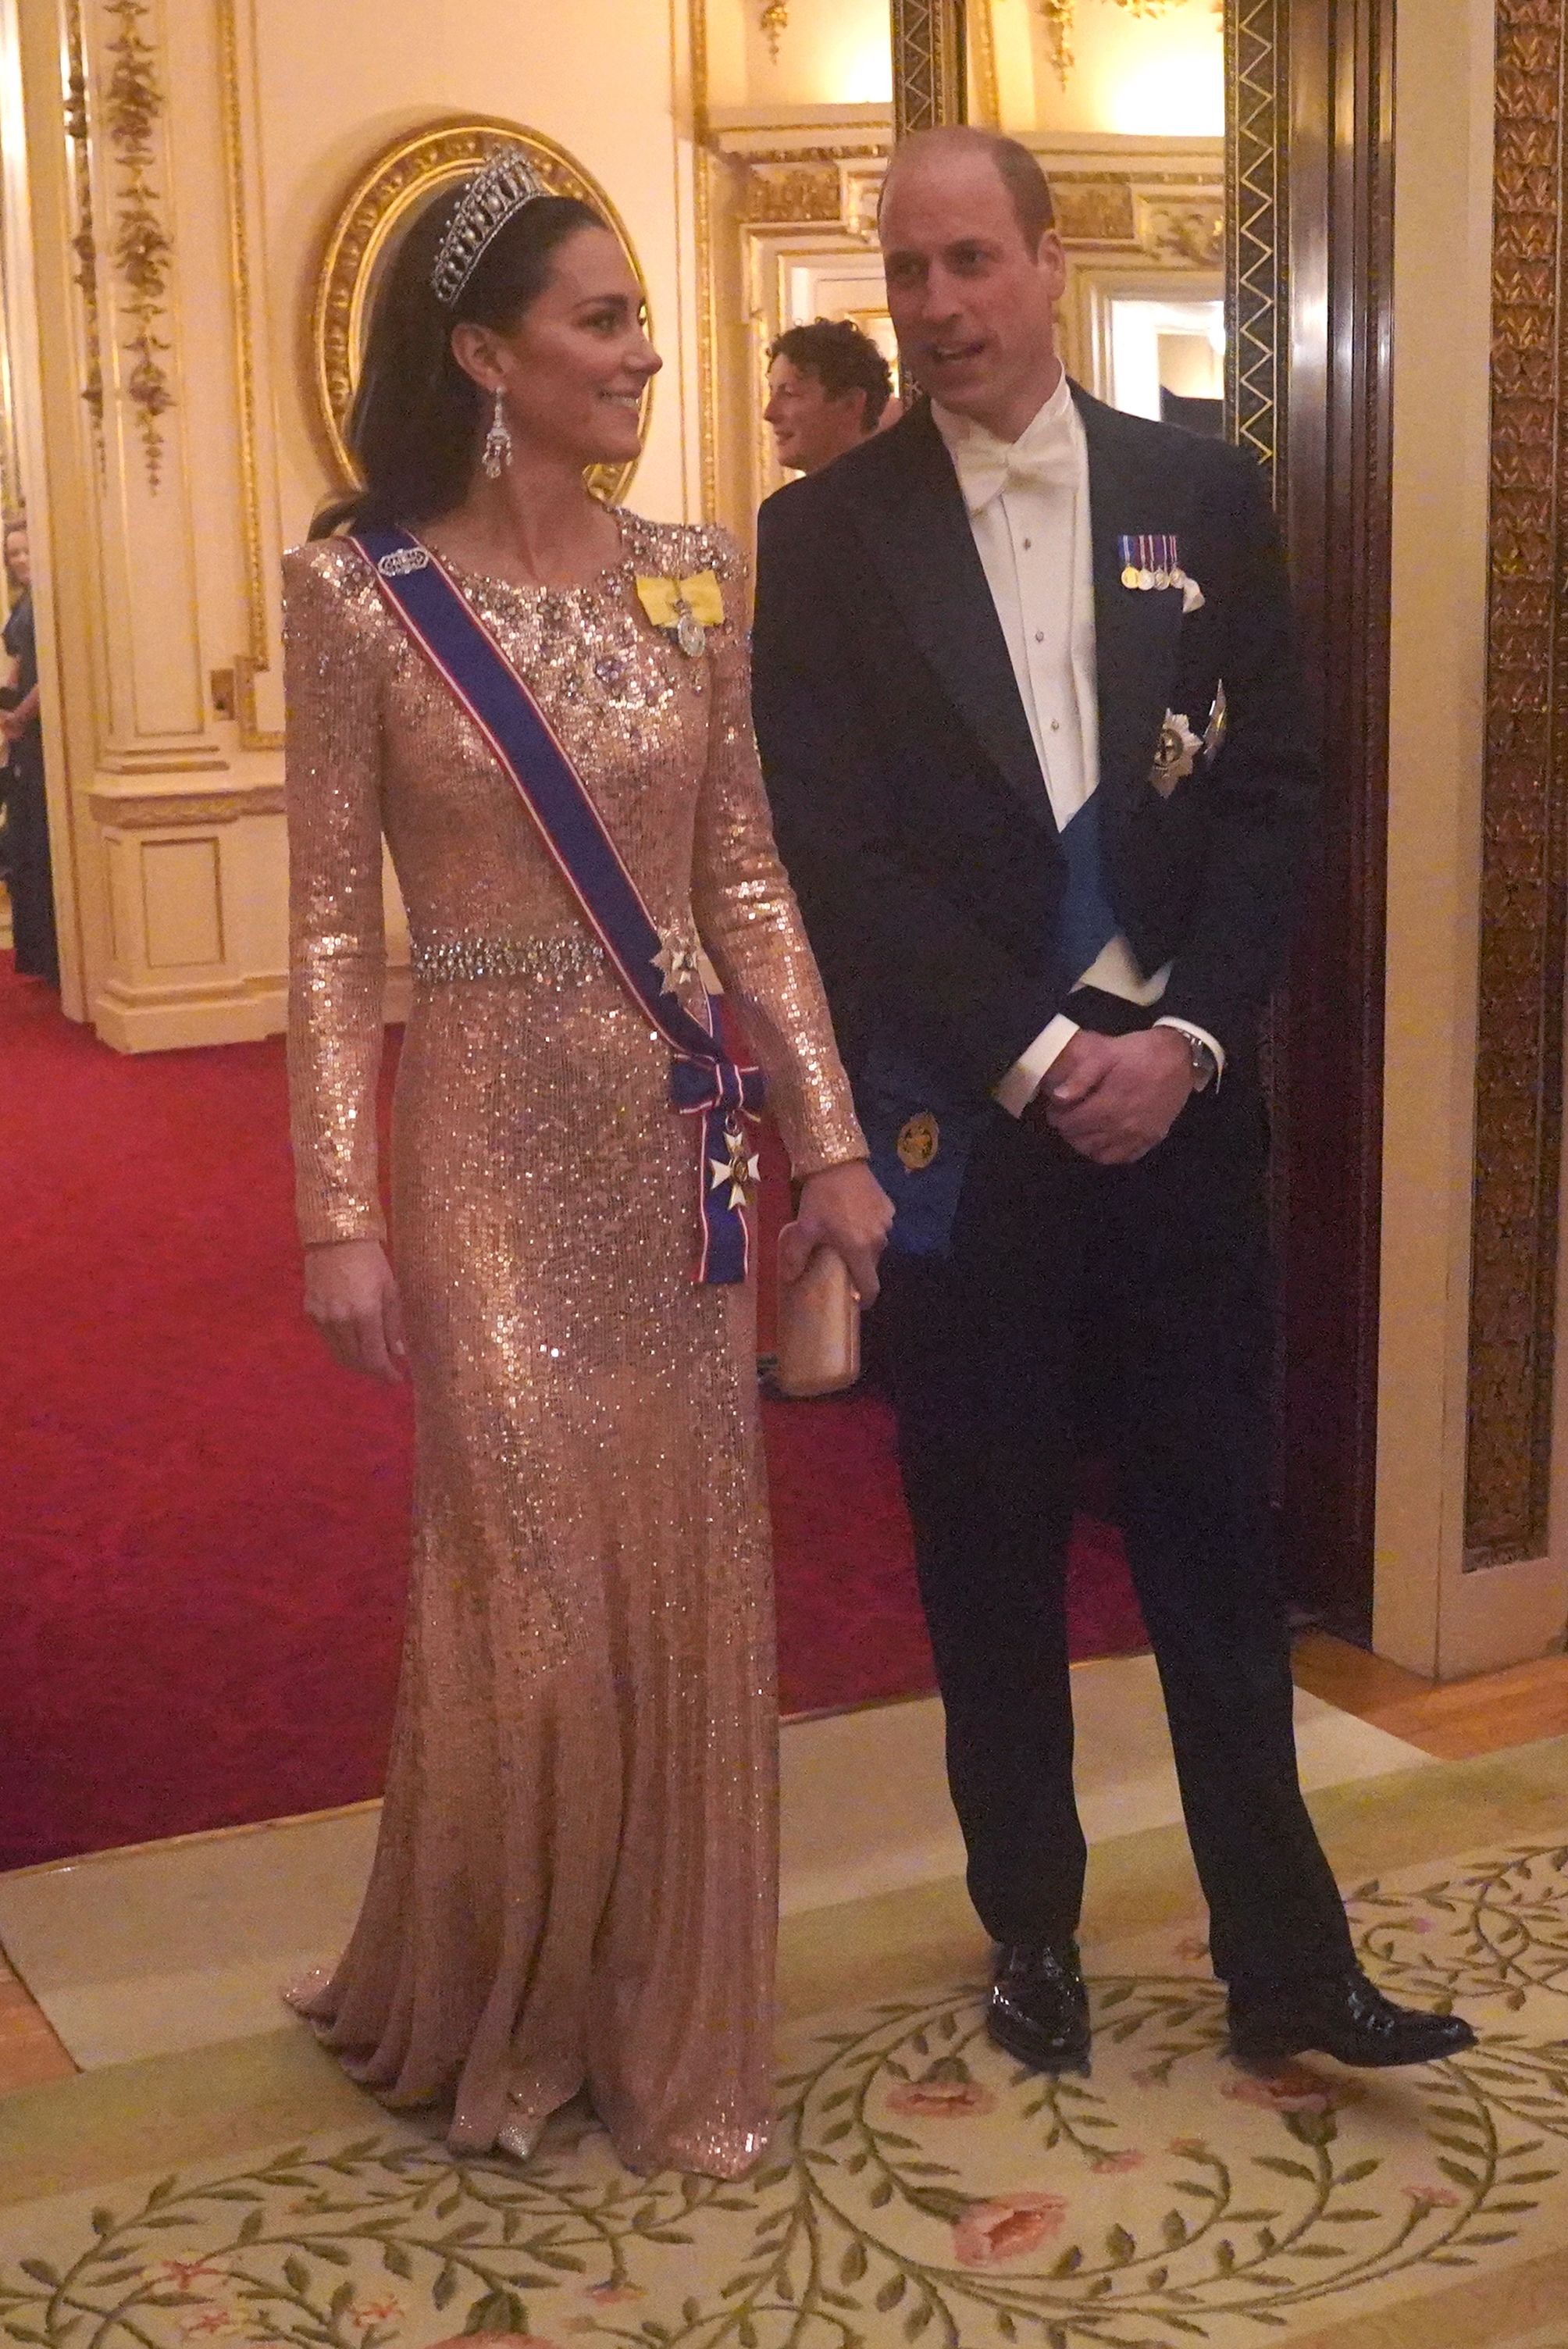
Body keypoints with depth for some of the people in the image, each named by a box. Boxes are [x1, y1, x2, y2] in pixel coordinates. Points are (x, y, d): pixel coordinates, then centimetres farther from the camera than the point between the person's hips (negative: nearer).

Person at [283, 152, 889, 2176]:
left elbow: (749, 887, 6)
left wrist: (829, 1141, 2)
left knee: (692, 1581, 9)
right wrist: (340, 1219, -10)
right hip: (492, 1138, -4)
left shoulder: (692, 579, 5)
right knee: (537, 1589, 2)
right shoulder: (360, 592, -7)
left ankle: (668, 2025, 28)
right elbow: (331, 927, -6)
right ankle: (488, 2006, 29)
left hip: (679, 1130, 4)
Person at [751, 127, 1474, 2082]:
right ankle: (1032, 1930, 26)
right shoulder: (826, 533, 0)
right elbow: (833, 850, -6)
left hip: (1174, 1097, 1)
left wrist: (1184, 1037, -9)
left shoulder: (1201, 493, 6)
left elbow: (1274, 790, 3)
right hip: (956, 1120, -1)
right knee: (990, 1553, 10)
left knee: (1215, 1544, 7)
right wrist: (1034, 1057, -12)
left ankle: (1285, 1959, 18)